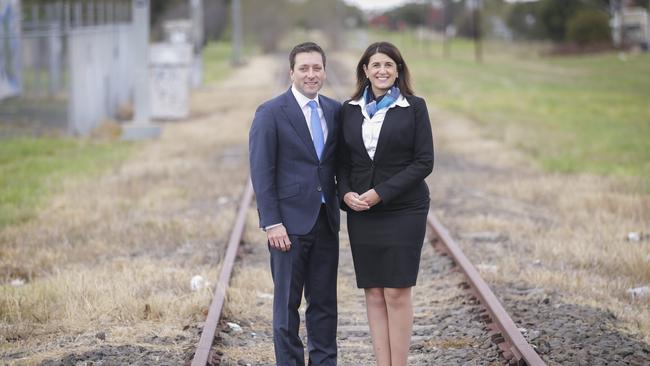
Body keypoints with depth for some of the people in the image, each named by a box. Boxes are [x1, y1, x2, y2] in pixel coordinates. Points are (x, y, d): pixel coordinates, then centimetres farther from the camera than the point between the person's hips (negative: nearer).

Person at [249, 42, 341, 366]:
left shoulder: (334, 111, 10)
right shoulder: (270, 113, -6)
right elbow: (261, 172, -9)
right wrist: (272, 223, -14)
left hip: (326, 221, 5)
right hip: (290, 222, -5)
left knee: (324, 302, 9)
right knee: (287, 302, 2)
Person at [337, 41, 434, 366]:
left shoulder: (414, 107, -2)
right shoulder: (350, 110, 8)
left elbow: (424, 161, -7)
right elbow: (343, 161, 13)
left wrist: (381, 192, -14)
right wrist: (345, 193, -7)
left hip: (403, 211, -3)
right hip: (360, 212, 3)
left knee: (397, 293, -4)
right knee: (373, 293, 4)